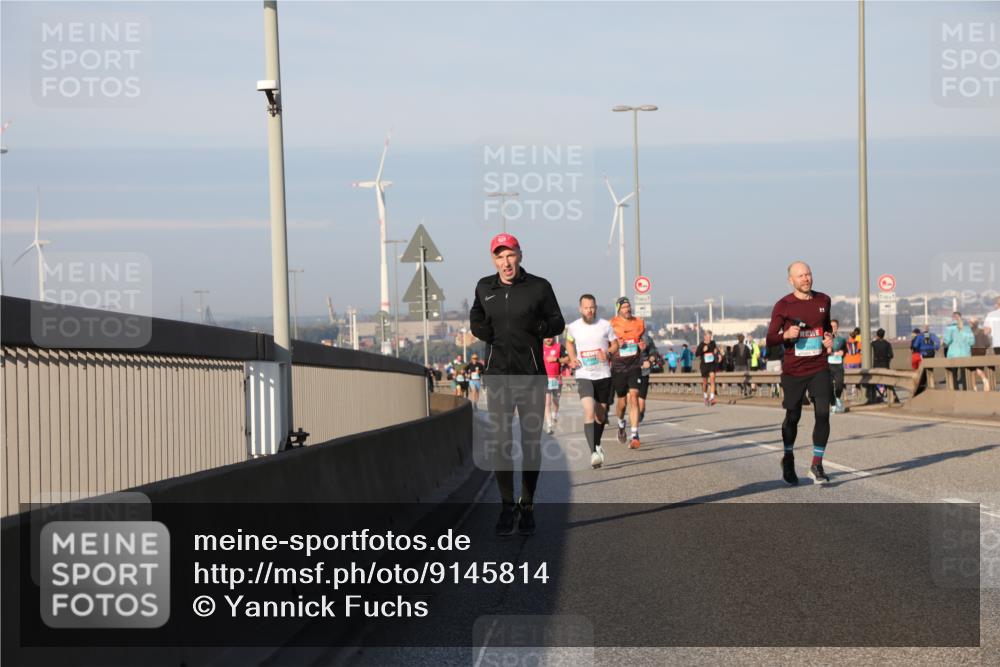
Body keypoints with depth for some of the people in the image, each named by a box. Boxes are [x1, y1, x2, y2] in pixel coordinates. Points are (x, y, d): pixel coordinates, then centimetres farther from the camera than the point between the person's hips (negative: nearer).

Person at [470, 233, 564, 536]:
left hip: (531, 376, -2)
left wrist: (540, 326, -16)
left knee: (531, 442, 5)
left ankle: (527, 507, 15)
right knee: (500, 442, 0)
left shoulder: (539, 287, -1)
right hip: (497, 375, 2)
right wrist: (479, 328, -1)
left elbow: (558, 322, 4)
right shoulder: (484, 288, 7)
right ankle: (507, 506, 8)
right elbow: (475, 317, 22)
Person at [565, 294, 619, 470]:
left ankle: (597, 445, 38)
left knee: (601, 414, 12)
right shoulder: (573, 327, -1)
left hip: (603, 375, 2)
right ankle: (593, 453, -27)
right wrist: (572, 358, 2)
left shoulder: (605, 325, -2)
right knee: (589, 411, -21)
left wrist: (608, 353, -13)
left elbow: (615, 344, 8)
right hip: (584, 375, -2)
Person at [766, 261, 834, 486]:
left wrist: (829, 336, 3)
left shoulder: (823, 300, 6)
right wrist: (786, 335, -23)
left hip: (819, 368, 2)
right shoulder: (783, 306, -5)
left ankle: (816, 465, -2)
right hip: (793, 371, -2)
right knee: (793, 416, 8)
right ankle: (788, 459, 32)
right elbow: (770, 340, -3)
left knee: (823, 414, -11)